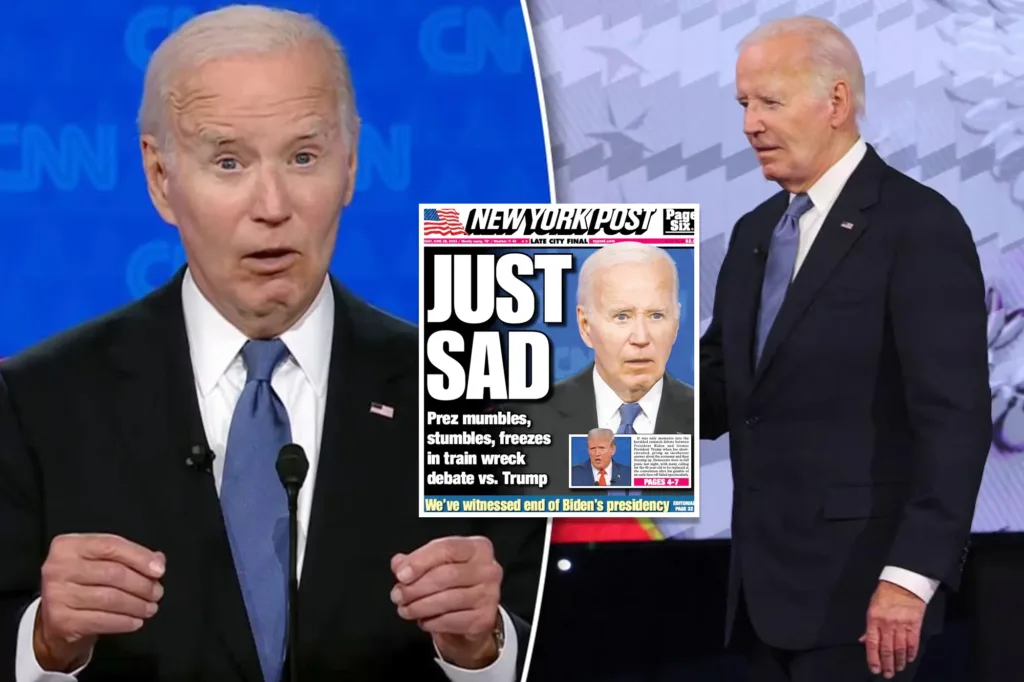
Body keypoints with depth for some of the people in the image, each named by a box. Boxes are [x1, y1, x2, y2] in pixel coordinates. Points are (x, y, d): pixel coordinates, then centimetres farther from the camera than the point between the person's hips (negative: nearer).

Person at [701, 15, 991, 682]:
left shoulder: (919, 225, -11)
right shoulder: (755, 231, 14)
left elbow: (955, 417, -18)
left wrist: (911, 576, -24)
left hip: (857, 585, -7)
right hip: (768, 580, 7)